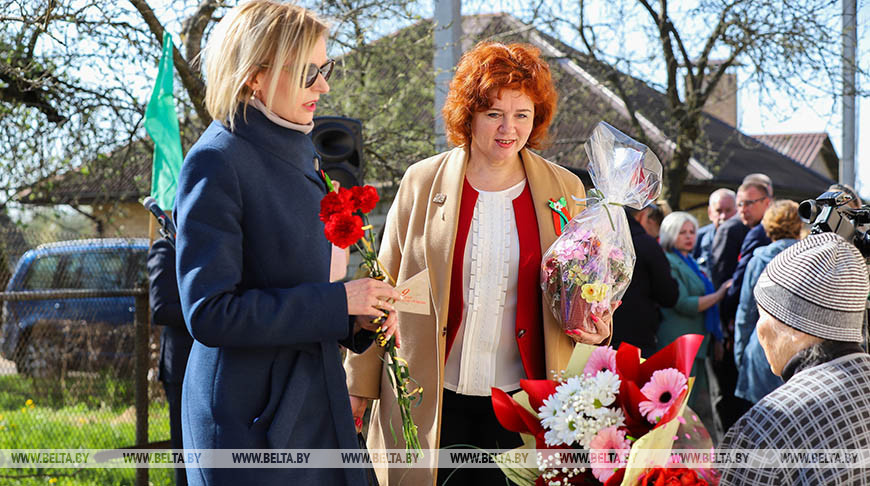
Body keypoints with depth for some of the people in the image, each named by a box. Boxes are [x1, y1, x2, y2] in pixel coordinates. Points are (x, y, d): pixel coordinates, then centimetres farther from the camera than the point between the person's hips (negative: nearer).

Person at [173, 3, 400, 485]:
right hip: (251, 419, -8)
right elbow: (209, 313, -21)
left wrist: (355, 317, 2)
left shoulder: (296, 151, 11)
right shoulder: (216, 162, -15)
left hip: (314, 404, 8)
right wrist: (336, 301, -19)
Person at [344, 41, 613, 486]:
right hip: (431, 402, -1)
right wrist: (359, 384, 4)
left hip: (522, 399, 1)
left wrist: (594, 326, -10)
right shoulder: (422, 182, 1)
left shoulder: (564, 190, 4)